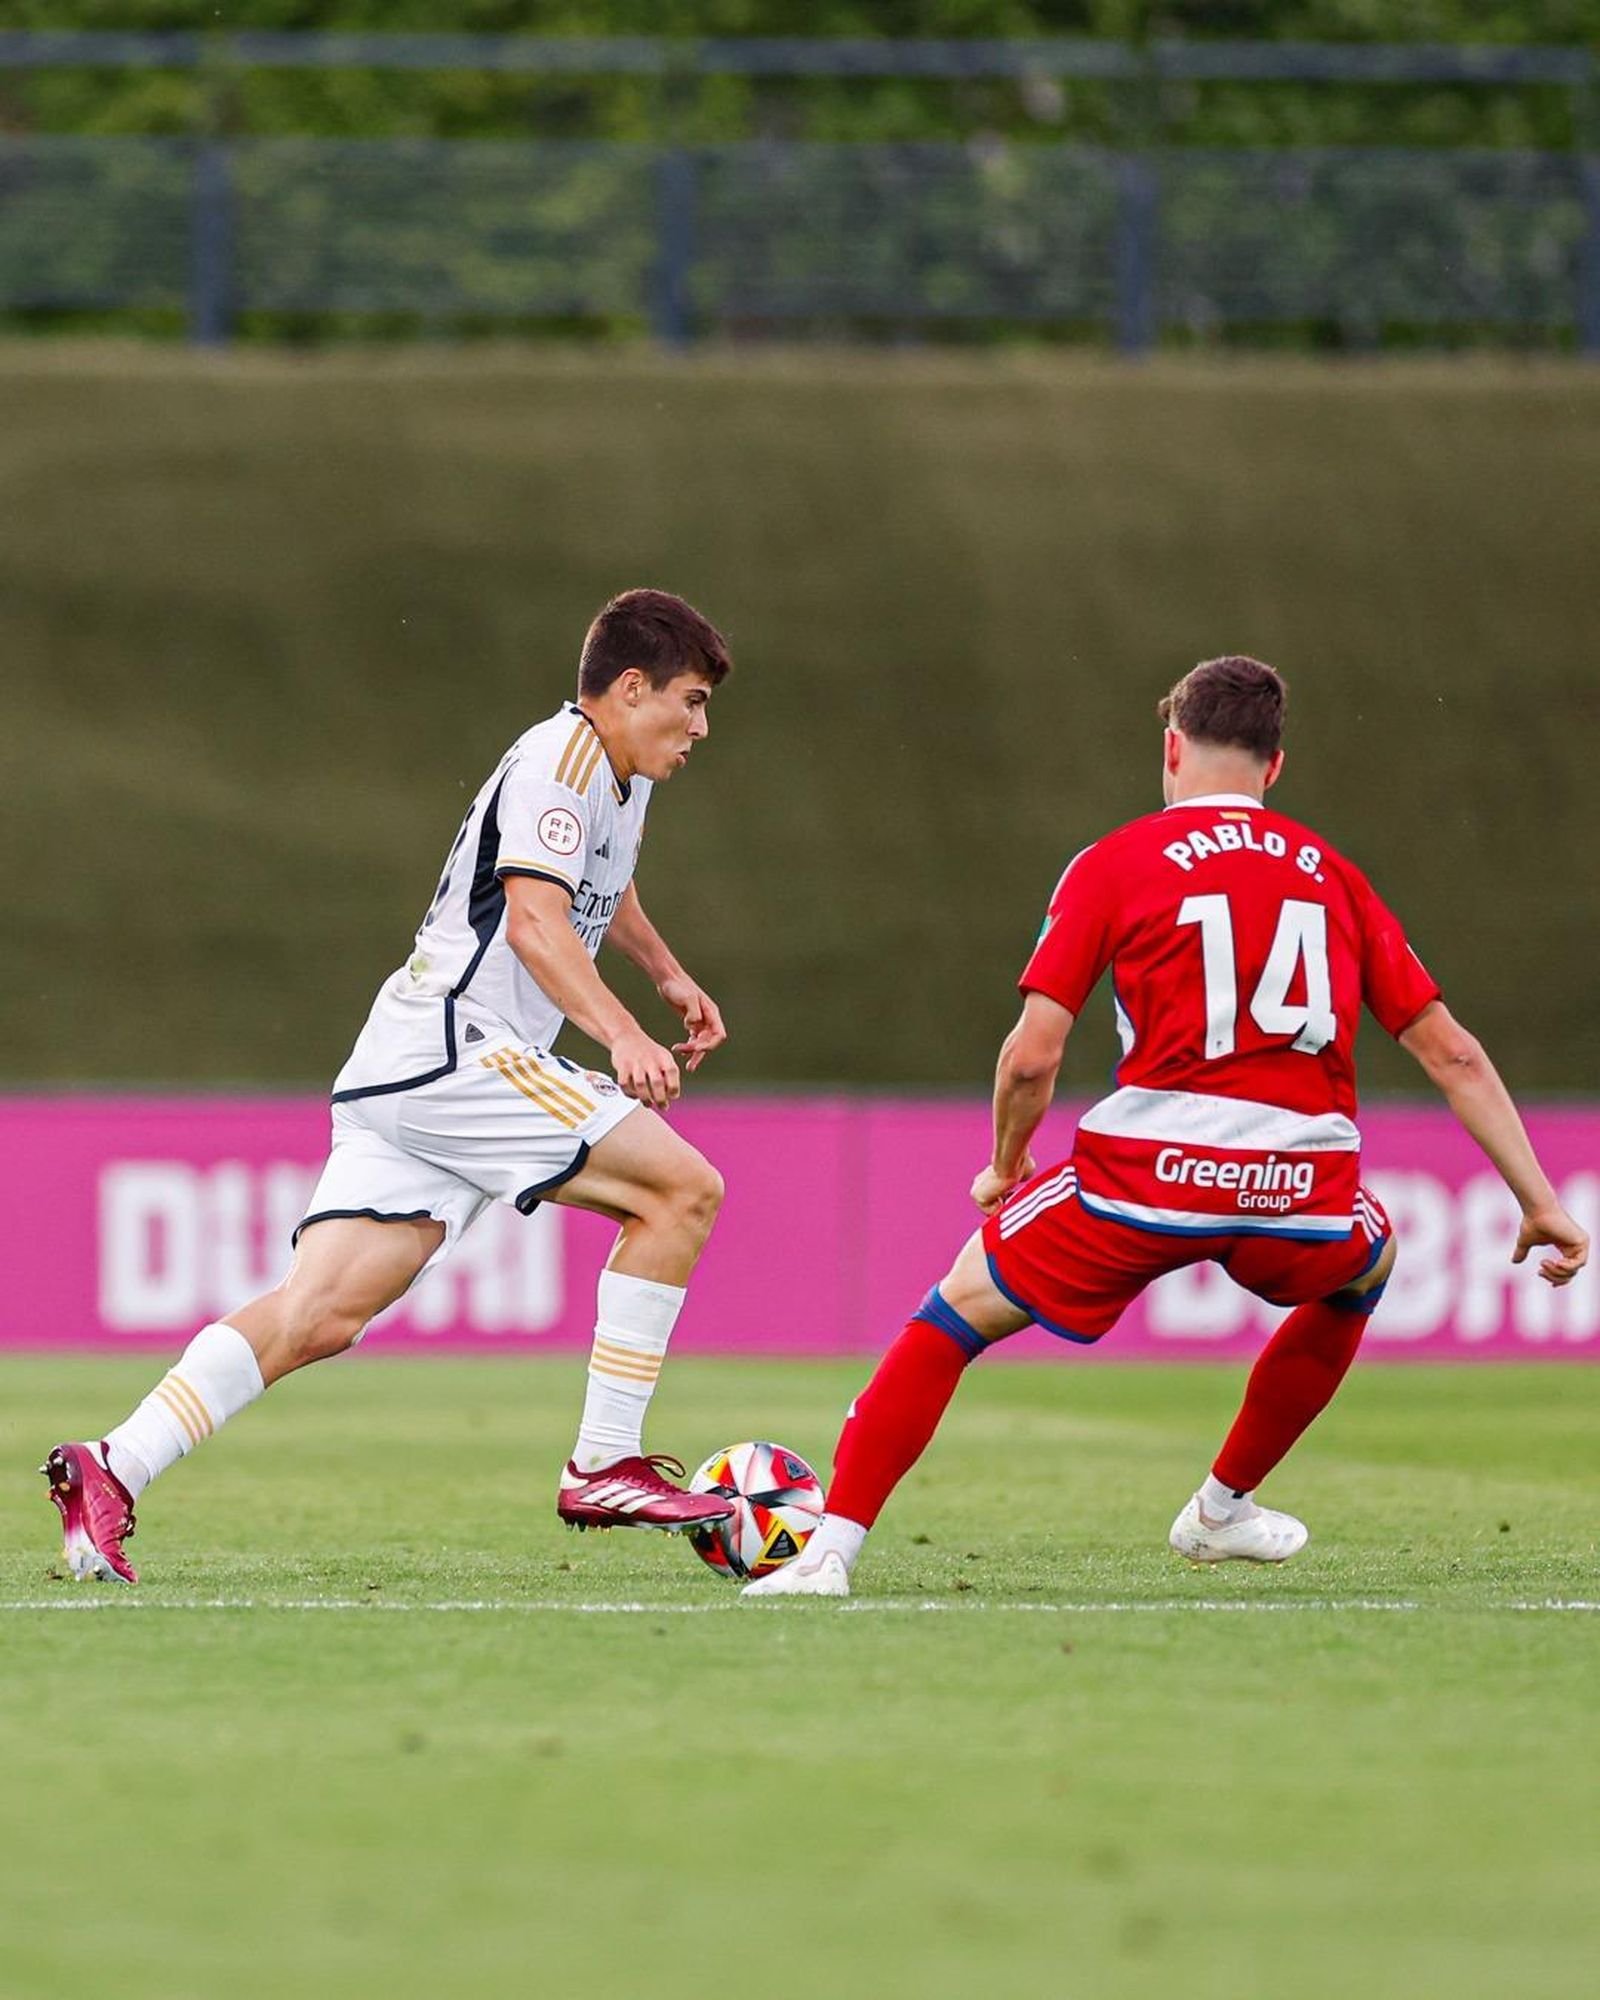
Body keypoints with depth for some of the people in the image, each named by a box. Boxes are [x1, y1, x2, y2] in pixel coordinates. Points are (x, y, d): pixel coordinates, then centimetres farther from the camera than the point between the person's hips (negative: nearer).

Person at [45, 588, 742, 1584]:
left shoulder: (620, 775, 23)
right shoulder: (560, 758, -9)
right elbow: (533, 918, -23)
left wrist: (667, 973, 54)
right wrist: (622, 1035, -32)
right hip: (455, 1051, -10)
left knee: (322, 1315, -4)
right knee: (685, 1186, -11)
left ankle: (112, 1472, -14)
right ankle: (604, 1465, -11)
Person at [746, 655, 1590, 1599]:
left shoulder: (1114, 865, 8)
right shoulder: (1331, 874, 17)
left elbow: (1032, 1056, 0)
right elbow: (1453, 1054, 14)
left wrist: (1005, 1169, 18)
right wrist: (1542, 1201, 17)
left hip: (1151, 1173, -2)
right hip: (1305, 1195, 2)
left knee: (960, 1310, 16)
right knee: (1369, 1262, 37)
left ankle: (833, 1546, 2)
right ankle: (1225, 1506, 42)